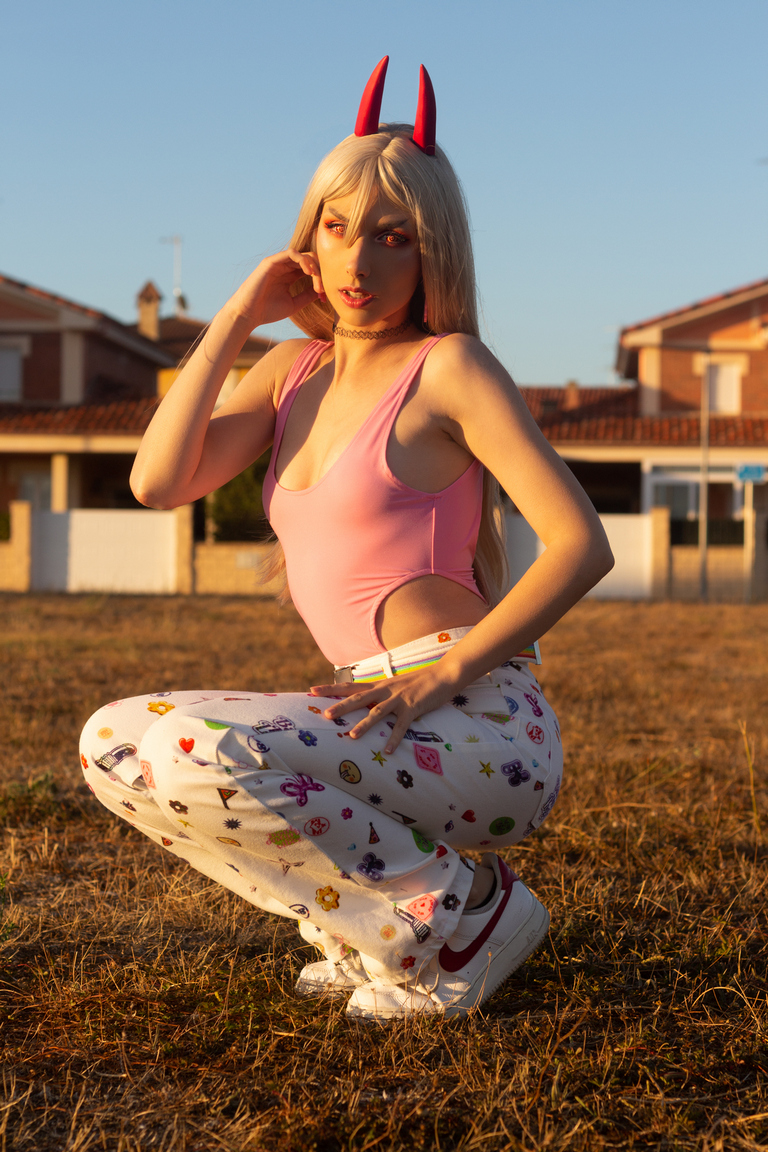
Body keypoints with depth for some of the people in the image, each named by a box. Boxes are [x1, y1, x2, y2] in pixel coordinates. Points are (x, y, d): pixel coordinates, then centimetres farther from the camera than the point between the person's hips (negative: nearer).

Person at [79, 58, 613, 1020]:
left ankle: (458, 913, -7)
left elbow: (583, 544, -12)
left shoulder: (449, 366, -4)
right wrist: (236, 317, 2)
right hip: (395, 723, 7)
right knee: (113, 748, 7)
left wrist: (441, 675, -21)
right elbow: (157, 482, 1)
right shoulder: (295, 371, 15)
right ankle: (377, 927, 7)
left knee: (197, 757, -28)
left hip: (484, 729, -7)